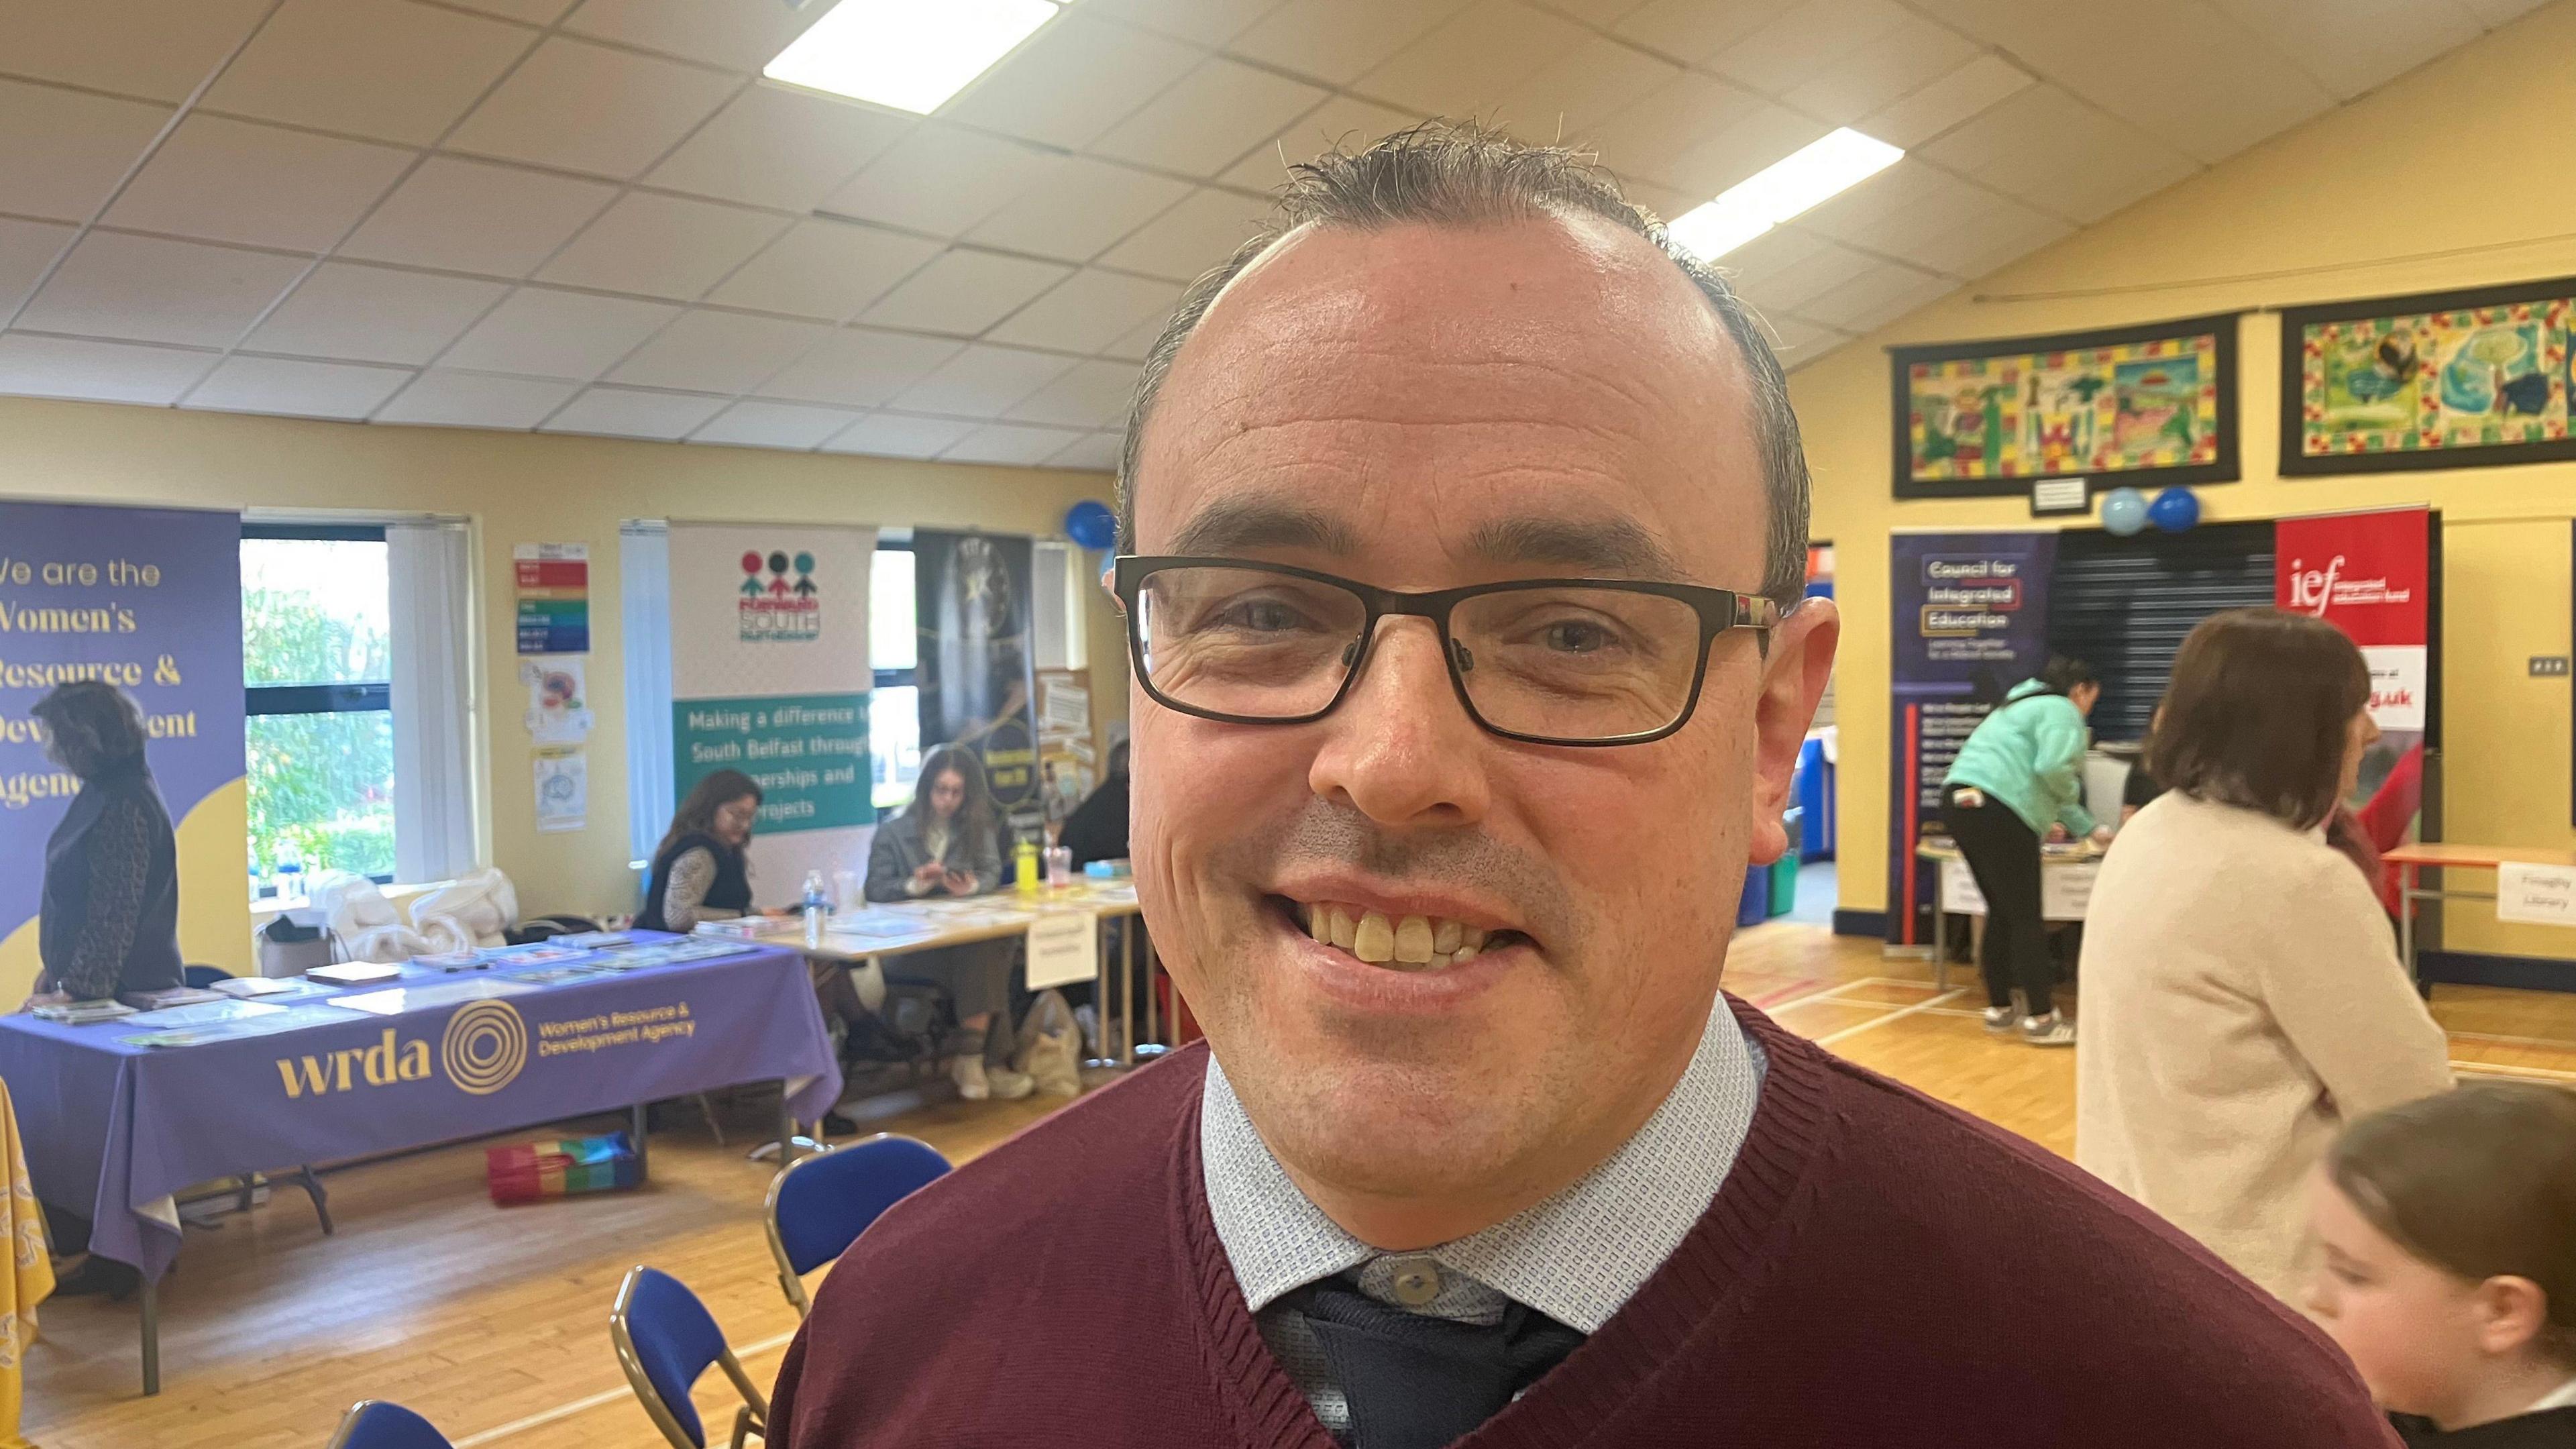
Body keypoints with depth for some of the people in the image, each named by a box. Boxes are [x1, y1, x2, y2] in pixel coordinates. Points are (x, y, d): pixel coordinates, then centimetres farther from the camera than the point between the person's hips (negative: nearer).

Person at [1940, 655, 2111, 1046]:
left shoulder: (2026, 706, 32)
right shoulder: (2062, 710, 1)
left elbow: (2035, 776, 39)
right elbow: (2053, 769, -17)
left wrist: (2090, 829, 45)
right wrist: (2073, 792, 6)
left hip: (1961, 799, 10)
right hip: (1996, 808, -10)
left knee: (2001, 911, 17)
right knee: (2025, 917, -2)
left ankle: (2000, 1008, 22)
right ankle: (2041, 1019, 3)